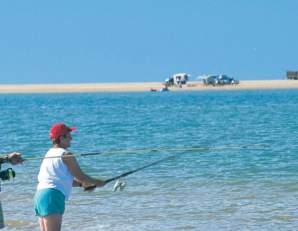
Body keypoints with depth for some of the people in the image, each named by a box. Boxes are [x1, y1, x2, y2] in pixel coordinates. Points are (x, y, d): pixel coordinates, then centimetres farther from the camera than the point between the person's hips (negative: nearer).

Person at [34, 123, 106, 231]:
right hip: (52, 196, -9)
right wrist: (97, 182, 17)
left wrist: (81, 184, 26)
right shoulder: (66, 155, -4)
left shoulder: (50, 153, 21)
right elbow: (81, 176, 0)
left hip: (40, 195, 9)